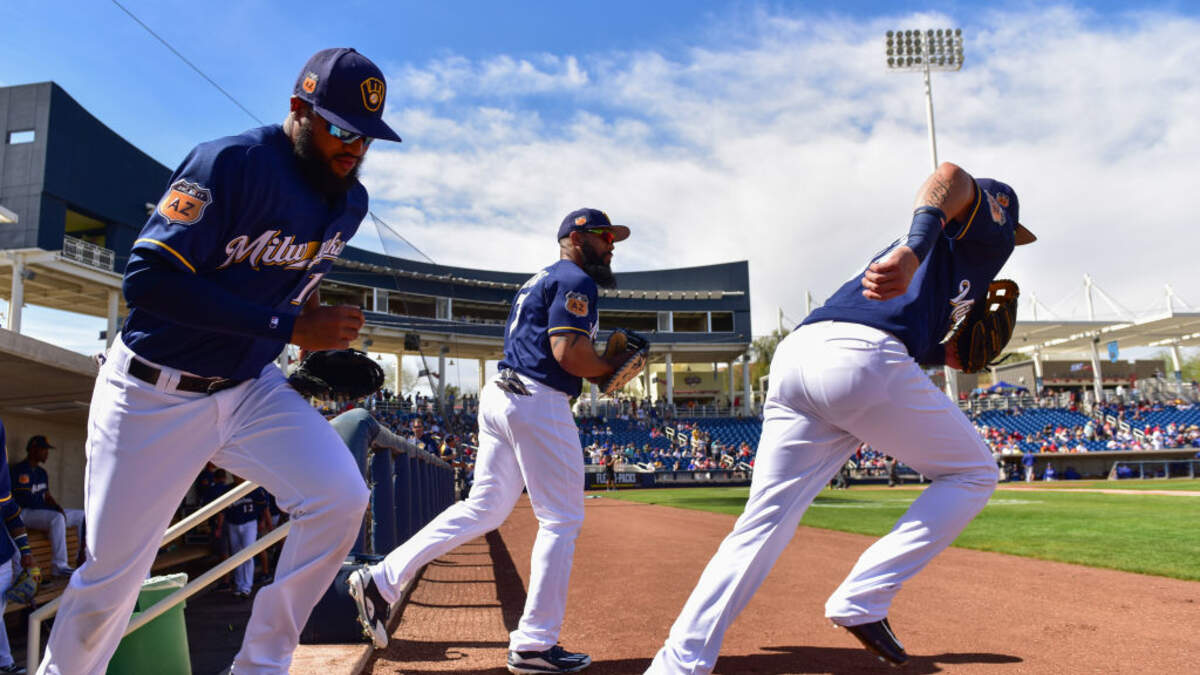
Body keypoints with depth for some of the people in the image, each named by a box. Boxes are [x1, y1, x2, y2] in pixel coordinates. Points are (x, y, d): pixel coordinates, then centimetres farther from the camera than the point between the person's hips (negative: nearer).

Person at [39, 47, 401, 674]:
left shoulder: (351, 202, 1)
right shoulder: (230, 163, -20)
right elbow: (147, 279, -26)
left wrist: (318, 324, 0)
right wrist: (288, 325, -28)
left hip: (252, 389, 5)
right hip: (153, 397, -4)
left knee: (341, 497, -15)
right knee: (110, 576, 5)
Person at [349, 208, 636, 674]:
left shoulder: (537, 281, 25)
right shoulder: (575, 280, -7)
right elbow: (569, 352, -19)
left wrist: (599, 363, 17)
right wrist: (613, 370, -3)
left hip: (500, 394, 10)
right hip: (538, 403, -10)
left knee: (483, 509, 11)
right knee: (561, 518, -1)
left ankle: (381, 581, 10)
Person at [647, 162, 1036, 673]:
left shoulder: (902, 249, 39)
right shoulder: (990, 231, 18)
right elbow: (951, 177, -6)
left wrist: (942, 355, 37)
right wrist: (916, 251, -23)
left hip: (793, 354, 7)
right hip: (861, 358, -7)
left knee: (762, 525, 6)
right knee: (973, 473, 14)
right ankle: (862, 600, 3)